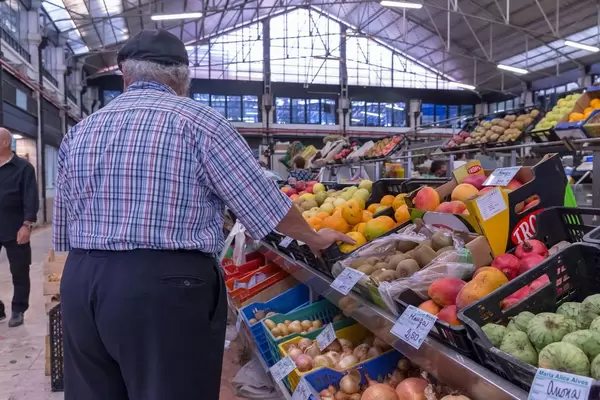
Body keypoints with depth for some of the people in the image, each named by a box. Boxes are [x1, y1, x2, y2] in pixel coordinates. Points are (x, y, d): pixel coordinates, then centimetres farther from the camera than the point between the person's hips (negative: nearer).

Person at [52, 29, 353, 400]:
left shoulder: (79, 131, 10)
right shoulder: (198, 121, -7)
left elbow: (64, 231, 12)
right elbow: (267, 203, -4)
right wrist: (315, 238, 12)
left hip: (82, 285, 6)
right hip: (168, 286, -5)